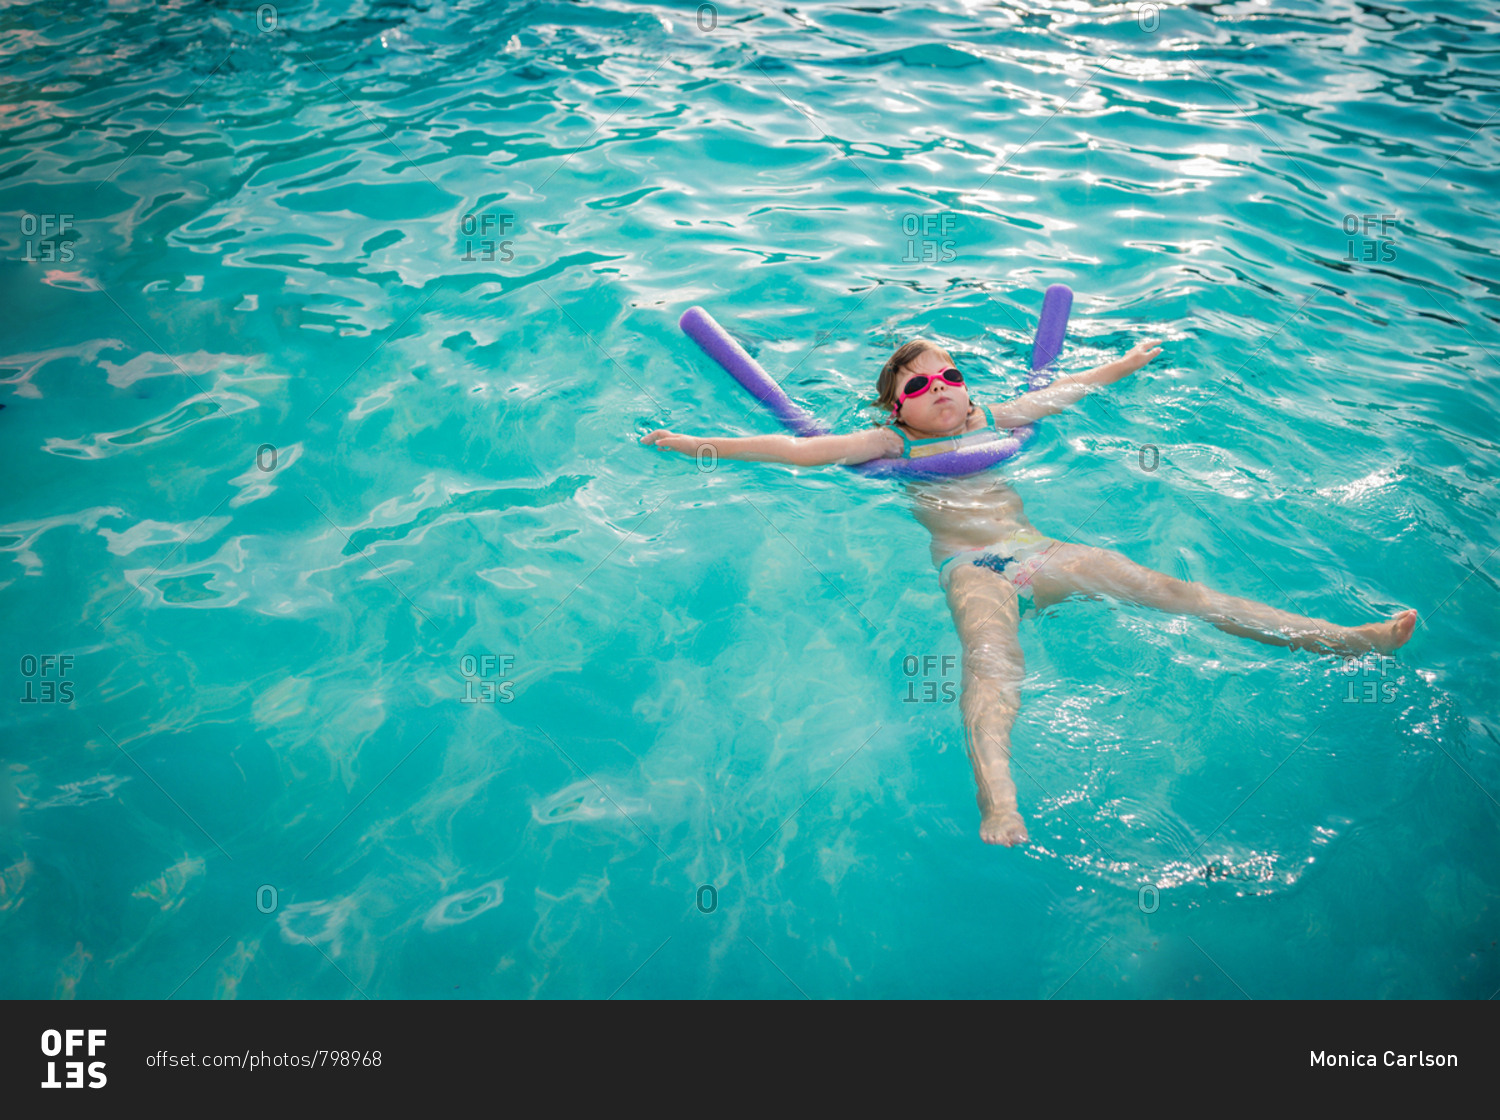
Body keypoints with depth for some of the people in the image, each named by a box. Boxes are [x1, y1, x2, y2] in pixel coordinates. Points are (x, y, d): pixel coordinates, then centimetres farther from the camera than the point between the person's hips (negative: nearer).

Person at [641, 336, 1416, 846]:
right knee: (991, 661, -36)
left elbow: (1063, 392, 38)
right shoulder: (890, 443, 11)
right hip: (970, 566, -5)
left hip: (1034, 552, 5)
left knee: (1168, 587, -7)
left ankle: (1339, 639, -11)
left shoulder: (990, 419, 24)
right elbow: (799, 450, 5)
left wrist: (1126, 364, 53)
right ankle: (997, 802, -63)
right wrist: (696, 446, 0)